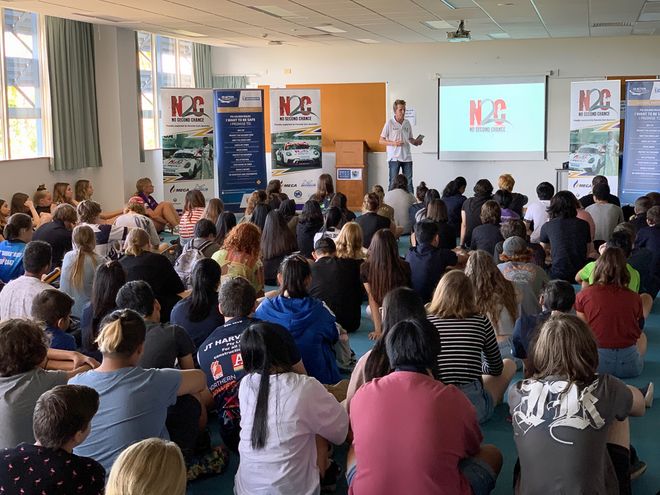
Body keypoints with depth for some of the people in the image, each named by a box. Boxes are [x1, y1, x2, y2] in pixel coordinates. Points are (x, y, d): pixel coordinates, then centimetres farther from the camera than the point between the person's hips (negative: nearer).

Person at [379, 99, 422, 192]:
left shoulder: (407, 123, 9)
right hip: (394, 158, -4)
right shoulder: (389, 123, -4)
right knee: (393, 183, -1)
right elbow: (381, 141, -3)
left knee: (409, 183, 5)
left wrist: (416, 142, -2)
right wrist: (393, 143, -18)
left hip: (407, 157, 4)